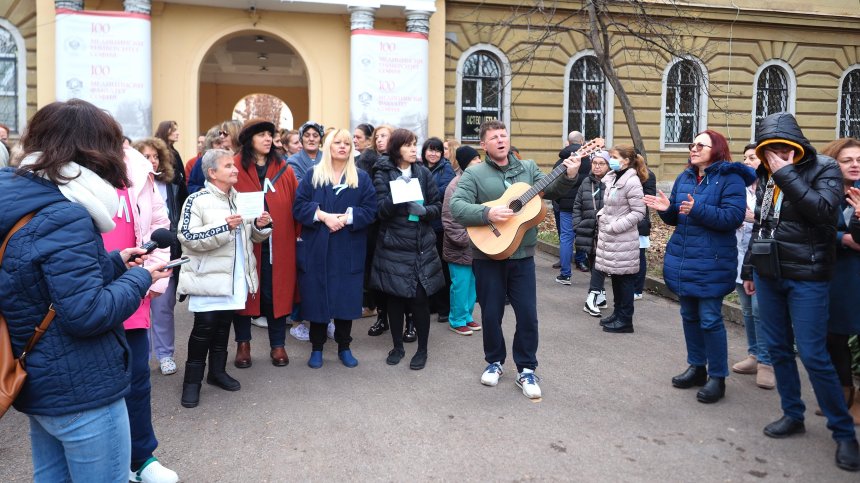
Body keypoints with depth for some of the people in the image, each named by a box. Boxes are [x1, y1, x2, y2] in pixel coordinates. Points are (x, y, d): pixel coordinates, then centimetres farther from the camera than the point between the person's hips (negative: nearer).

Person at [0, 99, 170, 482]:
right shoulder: (65, 217, -24)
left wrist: (115, 263, 9)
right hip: (81, 392, -10)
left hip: (38, 383, 10)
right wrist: (139, 279, -13)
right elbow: (86, 315, -26)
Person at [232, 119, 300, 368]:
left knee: (276, 292, 7)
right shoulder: (235, 168, -1)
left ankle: (277, 345, 19)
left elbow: (296, 204, 6)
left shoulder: (284, 169, 8)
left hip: (278, 244, 2)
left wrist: (297, 234, 0)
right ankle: (243, 344, 24)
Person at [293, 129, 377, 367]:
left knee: (346, 297, 4)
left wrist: (347, 218, -17)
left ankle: (344, 347, 19)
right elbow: (299, 206, -2)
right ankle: (317, 347, 16)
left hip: (349, 250, 1)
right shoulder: (312, 175, 5)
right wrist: (323, 216, -17)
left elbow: (370, 210, -2)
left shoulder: (362, 178, 6)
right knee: (317, 296, 3)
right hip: (317, 248, 0)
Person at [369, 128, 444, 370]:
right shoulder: (383, 175, -1)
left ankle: (422, 350, 16)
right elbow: (380, 210, -9)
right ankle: (397, 346, 24)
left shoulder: (424, 173, 5)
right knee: (394, 298, 7)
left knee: (420, 299, 1)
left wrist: (424, 211, -15)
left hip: (422, 246, 1)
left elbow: (438, 206, 6)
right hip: (393, 246, -1)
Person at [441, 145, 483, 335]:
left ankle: (467, 316, 29)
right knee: (461, 284, 1)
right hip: (460, 247, -7)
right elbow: (449, 219, -18)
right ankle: (457, 320, 16)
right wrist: (464, 239, -16)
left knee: (472, 283, 15)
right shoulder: (456, 185, -15)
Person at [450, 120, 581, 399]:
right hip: (488, 256, -2)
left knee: (528, 314, 3)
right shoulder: (474, 174, -4)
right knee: (491, 314, 8)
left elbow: (552, 191, 5)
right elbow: (456, 207, -15)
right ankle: (494, 361, 29)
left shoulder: (528, 168, 8)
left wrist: (568, 177, -14)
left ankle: (527, 369, 17)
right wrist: (488, 213, -28)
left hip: (522, 255, 2)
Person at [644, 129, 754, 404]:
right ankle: (697, 368, 28)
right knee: (689, 315, 14)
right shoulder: (685, 177, 13)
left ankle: (717, 377, 8)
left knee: (710, 319, -4)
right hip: (682, 259, 7)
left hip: (711, 263, -7)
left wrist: (698, 210, -30)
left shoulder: (730, 178, -9)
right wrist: (666, 208, -7)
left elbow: (733, 216, -20)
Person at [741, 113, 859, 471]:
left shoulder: (824, 169, -7)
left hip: (806, 277, -6)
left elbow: (823, 209, -26)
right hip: (769, 275, 6)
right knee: (778, 348, 10)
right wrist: (749, 269, 19)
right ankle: (793, 415, 25)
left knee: (813, 354, -7)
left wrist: (786, 174, -22)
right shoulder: (766, 175, 11)